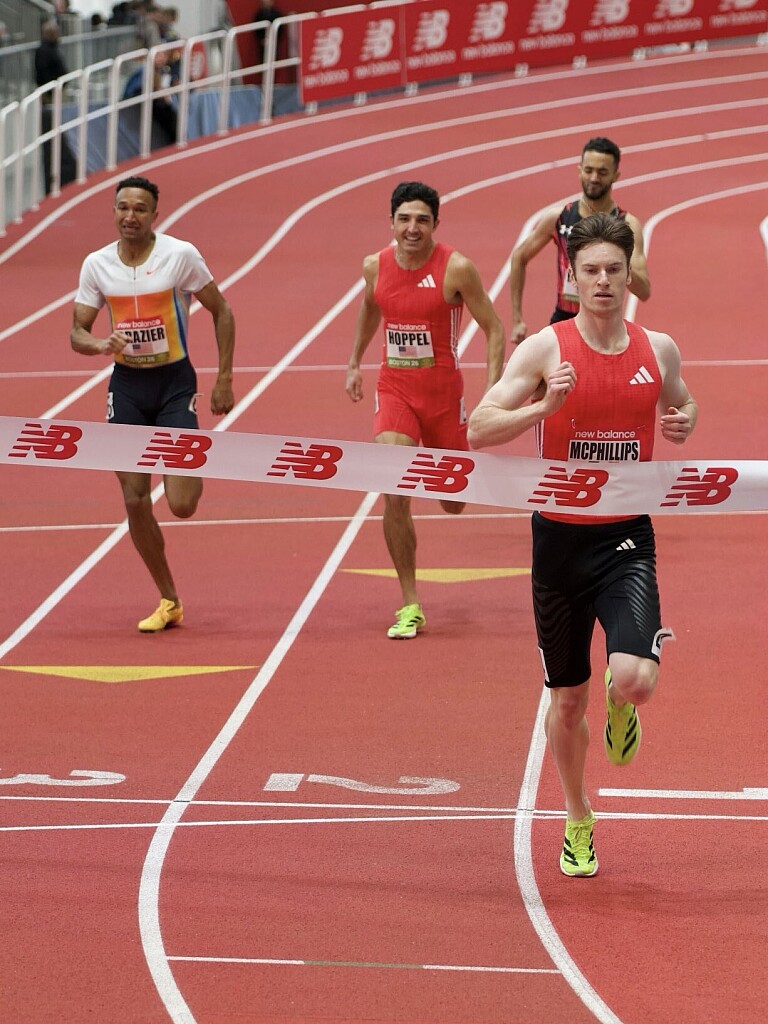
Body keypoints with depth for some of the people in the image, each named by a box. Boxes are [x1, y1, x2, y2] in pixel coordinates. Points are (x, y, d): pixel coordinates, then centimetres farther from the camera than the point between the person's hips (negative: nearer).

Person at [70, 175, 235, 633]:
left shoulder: (181, 255, -11)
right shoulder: (97, 265, -1)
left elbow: (222, 312, -1)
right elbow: (77, 332, 5)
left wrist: (224, 380, -3)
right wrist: (100, 344, -20)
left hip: (175, 382, -3)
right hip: (127, 385, 3)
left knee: (182, 504, -11)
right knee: (135, 501, 0)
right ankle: (169, 602, 15)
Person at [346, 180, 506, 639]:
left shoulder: (457, 269, -14)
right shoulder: (376, 266, -2)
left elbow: (494, 329, -8)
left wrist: (494, 391, -16)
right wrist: (355, 363, 28)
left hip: (443, 391, -1)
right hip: (394, 389, 2)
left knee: (453, 502, 14)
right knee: (394, 495, -16)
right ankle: (410, 605, -7)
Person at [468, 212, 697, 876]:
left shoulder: (658, 349, 2)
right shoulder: (546, 349, -6)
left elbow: (683, 403, 23)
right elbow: (479, 429, -10)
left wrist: (684, 422, 0)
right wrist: (545, 406, -26)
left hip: (627, 539, 0)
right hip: (561, 538, 0)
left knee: (636, 679, -22)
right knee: (567, 699, 11)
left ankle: (621, 707, 17)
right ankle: (578, 821, 34)